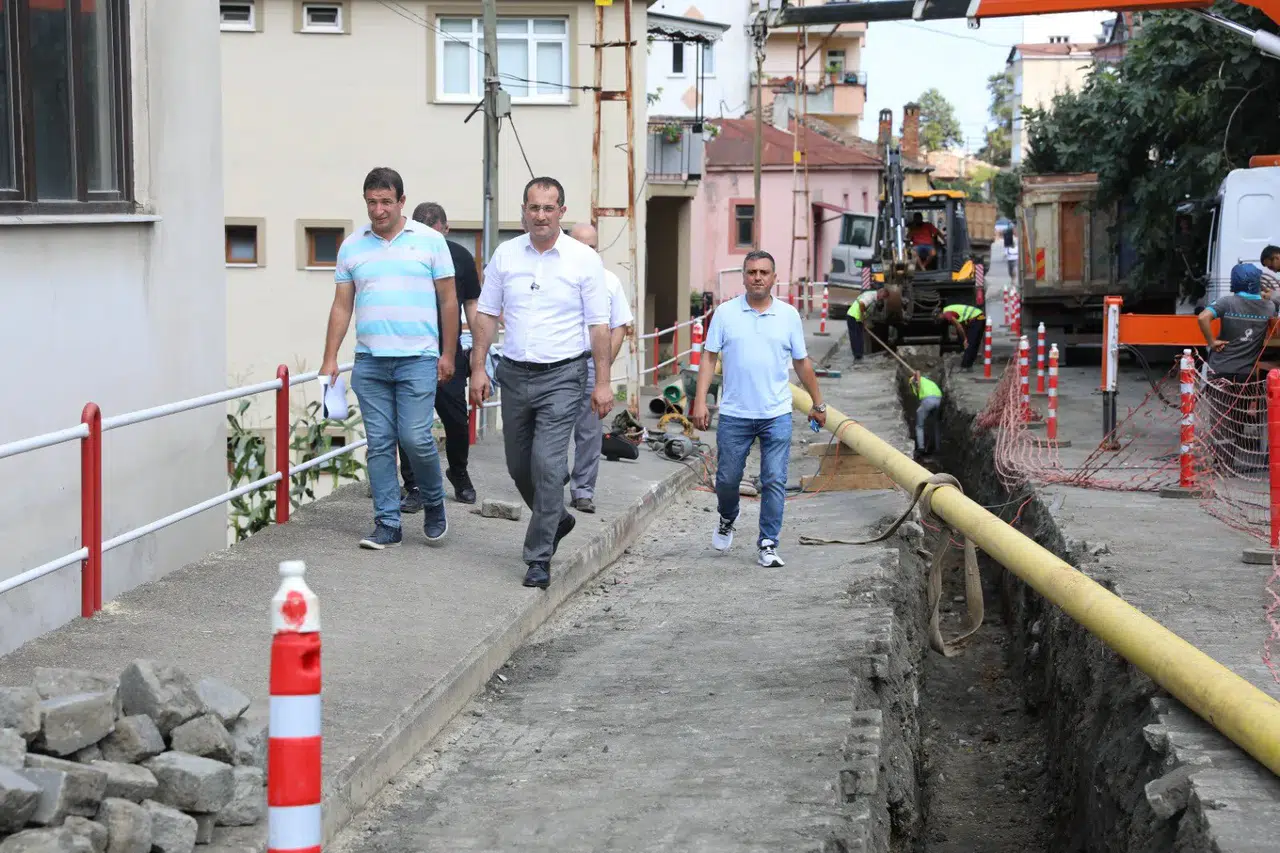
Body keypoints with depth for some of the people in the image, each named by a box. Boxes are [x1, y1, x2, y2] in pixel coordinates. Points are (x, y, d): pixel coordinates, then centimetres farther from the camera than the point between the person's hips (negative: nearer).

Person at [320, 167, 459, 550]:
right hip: (369, 361, 3)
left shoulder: (430, 241, 3)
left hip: (418, 359, -3)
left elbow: (448, 300, 6)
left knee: (416, 438, -9)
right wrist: (330, 359, 6)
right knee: (379, 444, 3)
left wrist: (448, 354, 2)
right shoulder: (352, 246, 9)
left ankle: (434, 504, 16)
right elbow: (342, 306, 12)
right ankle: (387, 524, 9)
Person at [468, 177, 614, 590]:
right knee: (519, 465, 13)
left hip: (562, 375, -4)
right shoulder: (505, 255, 5)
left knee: (547, 464, -13)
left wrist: (603, 383, -7)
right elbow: (487, 314, 10)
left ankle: (539, 558, -6)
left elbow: (599, 325, -3)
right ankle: (556, 519, 40)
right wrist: (478, 368, 2)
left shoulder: (585, 260, -4)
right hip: (515, 372, 4)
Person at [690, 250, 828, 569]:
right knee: (727, 478, 7)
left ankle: (768, 543, 5)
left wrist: (818, 403, 16)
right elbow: (709, 357, 2)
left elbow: (802, 363, 13)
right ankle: (727, 519, 36)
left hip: (776, 414, 0)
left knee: (775, 481, -3)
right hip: (734, 414, 0)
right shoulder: (725, 313, 2)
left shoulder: (789, 315, 5)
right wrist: (700, 401, -6)